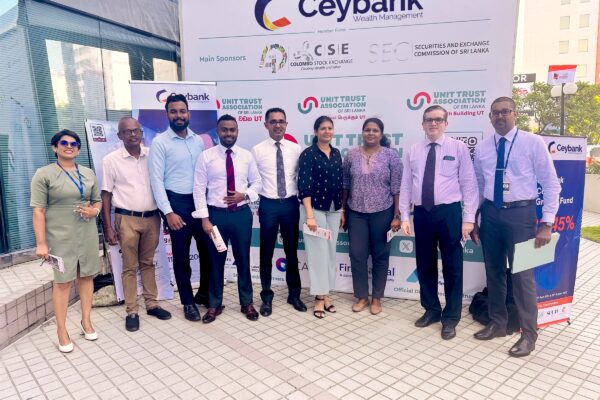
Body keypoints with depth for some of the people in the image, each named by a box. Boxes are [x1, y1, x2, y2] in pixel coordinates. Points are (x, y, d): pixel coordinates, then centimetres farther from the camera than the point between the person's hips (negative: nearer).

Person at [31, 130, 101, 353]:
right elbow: (38, 210, -8)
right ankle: (61, 330, 13)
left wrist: (94, 211, -5)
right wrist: (41, 243, -12)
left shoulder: (88, 173, 11)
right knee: (63, 281, 1)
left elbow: (98, 201, 19)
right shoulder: (44, 174, -3)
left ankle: (86, 321, 24)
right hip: (60, 237, -4)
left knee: (87, 276, 10)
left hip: (87, 234, 4)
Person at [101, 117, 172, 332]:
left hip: (152, 217, 3)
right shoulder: (111, 160, -3)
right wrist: (108, 227, -6)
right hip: (127, 219, -2)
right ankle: (131, 312, 15)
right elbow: (106, 195, -2)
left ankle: (152, 304, 24)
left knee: (148, 263, 14)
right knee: (130, 267, 5)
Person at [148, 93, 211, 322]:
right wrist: (168, 212, -14)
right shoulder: (160, 142, -6)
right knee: (181, 256, 8)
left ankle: (204, 293, 33)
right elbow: (156, 180, -10)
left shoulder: (198, 141, 8)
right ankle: (188, 302, 24)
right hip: (177, 203, -4)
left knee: (208, 250, 11)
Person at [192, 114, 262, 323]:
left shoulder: (247, 156, 3)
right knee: (216, 261, 10)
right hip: (215, 214, -1)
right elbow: (199, 189, -5)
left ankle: (247, 303, 29)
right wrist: (205, 218, -11)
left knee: (243, 259, 12)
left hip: (242, 213, 2)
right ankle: (214, 304, 27)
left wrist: (245, 195, -11)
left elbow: (257, 182, 10)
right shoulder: (206, 156, -4)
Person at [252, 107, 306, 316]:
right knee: (266, 252, 8)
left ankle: (294, 294, 29)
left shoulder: (295, 149, 2)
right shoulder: (257, 150, -4)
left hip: (291, 204, 2)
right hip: (268, 205, -2)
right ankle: (267, 296, 24)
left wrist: (300, 199, 2)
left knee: (292, 251, 13)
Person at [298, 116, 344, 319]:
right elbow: (304, 186, -15)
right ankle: (319, 298, 11)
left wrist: (342, 210, 10)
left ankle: (326, 294, 23)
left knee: (330, 251, 10)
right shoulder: (308, 154, -9)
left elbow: (340, 183, 12)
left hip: (334, 210, 6)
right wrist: (309, 215, -22)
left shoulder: (336, 153, 8)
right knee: (318, 252, 0)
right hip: (315, 209, -6)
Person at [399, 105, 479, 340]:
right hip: (422, 213, 3)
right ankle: (431, 310, 32)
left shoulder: (458, 148, 0)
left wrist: (469, 218, -8)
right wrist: (405, 217, 2)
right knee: (425, 266, 12)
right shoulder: (413, 151, 7)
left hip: (449, 212, -2)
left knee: (452, 267, 6)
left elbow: (469, 184, -2)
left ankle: (451, 317, 21)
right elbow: (406, 186, 7)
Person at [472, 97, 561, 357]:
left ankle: (528, 334, 18)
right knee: (494, 271, 13)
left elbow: (551, 184, -5)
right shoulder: (482, 148, 6)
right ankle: (497, 323, 31)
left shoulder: (533, 143, -5)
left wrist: (547, 223, -11)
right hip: (490, 213, 4)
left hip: (521, 213, -4)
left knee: (522, 274, 2)